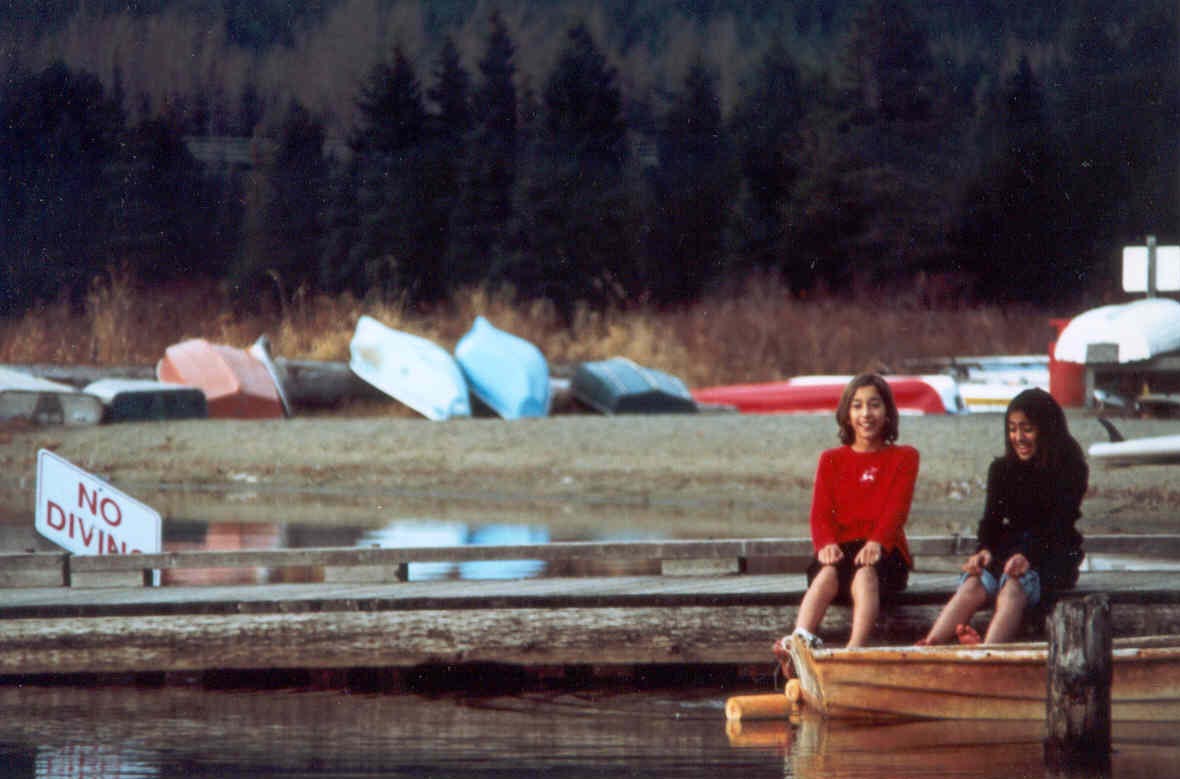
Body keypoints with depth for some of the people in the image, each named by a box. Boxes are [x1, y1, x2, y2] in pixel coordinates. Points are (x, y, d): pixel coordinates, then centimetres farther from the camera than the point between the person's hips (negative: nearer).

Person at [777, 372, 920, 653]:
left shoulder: (903, 458, 13)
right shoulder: (831, 460, 19)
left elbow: (897, 507, -4)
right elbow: (821, 511, 5)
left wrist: (877, 542, -25)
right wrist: (826, 544, -19)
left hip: (884, 553, -2)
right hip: (840, 549, 2)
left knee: (865, 573, -37)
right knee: (828, 573, -34)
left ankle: (855, 649, -61)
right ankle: (800, 640, -60)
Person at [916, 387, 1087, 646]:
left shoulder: (1071, 470, 0)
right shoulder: (1002, 470, 15)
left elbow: (1058, 527, -11)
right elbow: (991, 519, 5)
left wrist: (1029, 557, -30)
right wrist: (984, 550, -19)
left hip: (1053, 555, -4)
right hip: (1008, 548, 4)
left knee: (1014, 586, -38)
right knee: (972, 586, -30)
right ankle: (928, 647, -54)